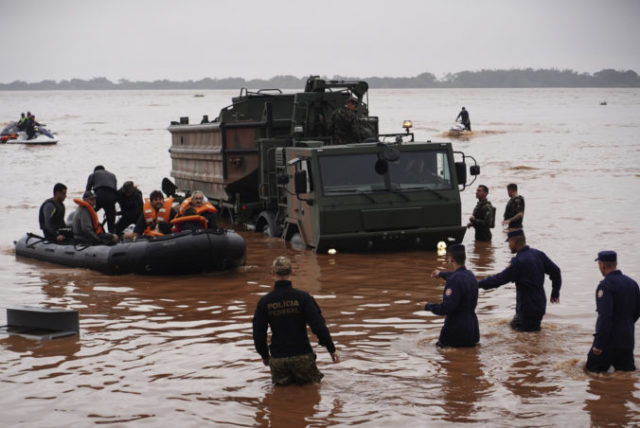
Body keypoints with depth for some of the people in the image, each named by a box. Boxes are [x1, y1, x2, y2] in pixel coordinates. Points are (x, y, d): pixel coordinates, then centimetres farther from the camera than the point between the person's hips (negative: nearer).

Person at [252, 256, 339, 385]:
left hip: (278, 358, 2)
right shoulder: (303, 297, -11)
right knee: (313, 380, 18)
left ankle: (283, 380, 0)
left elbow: (258, 333, 2)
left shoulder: (264, 301, -3)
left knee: (279, 383, 23)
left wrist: (264, 355, 18)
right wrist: (331, 349, -4)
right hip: (302, 355, -2)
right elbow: (318, 326, -13)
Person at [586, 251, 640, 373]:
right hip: (627, 340, 7)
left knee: (593, 370, 8)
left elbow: (605, 316, -25)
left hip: (609, 340, -7)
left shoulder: (606, 285, -18)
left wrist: (599, 344, -23)